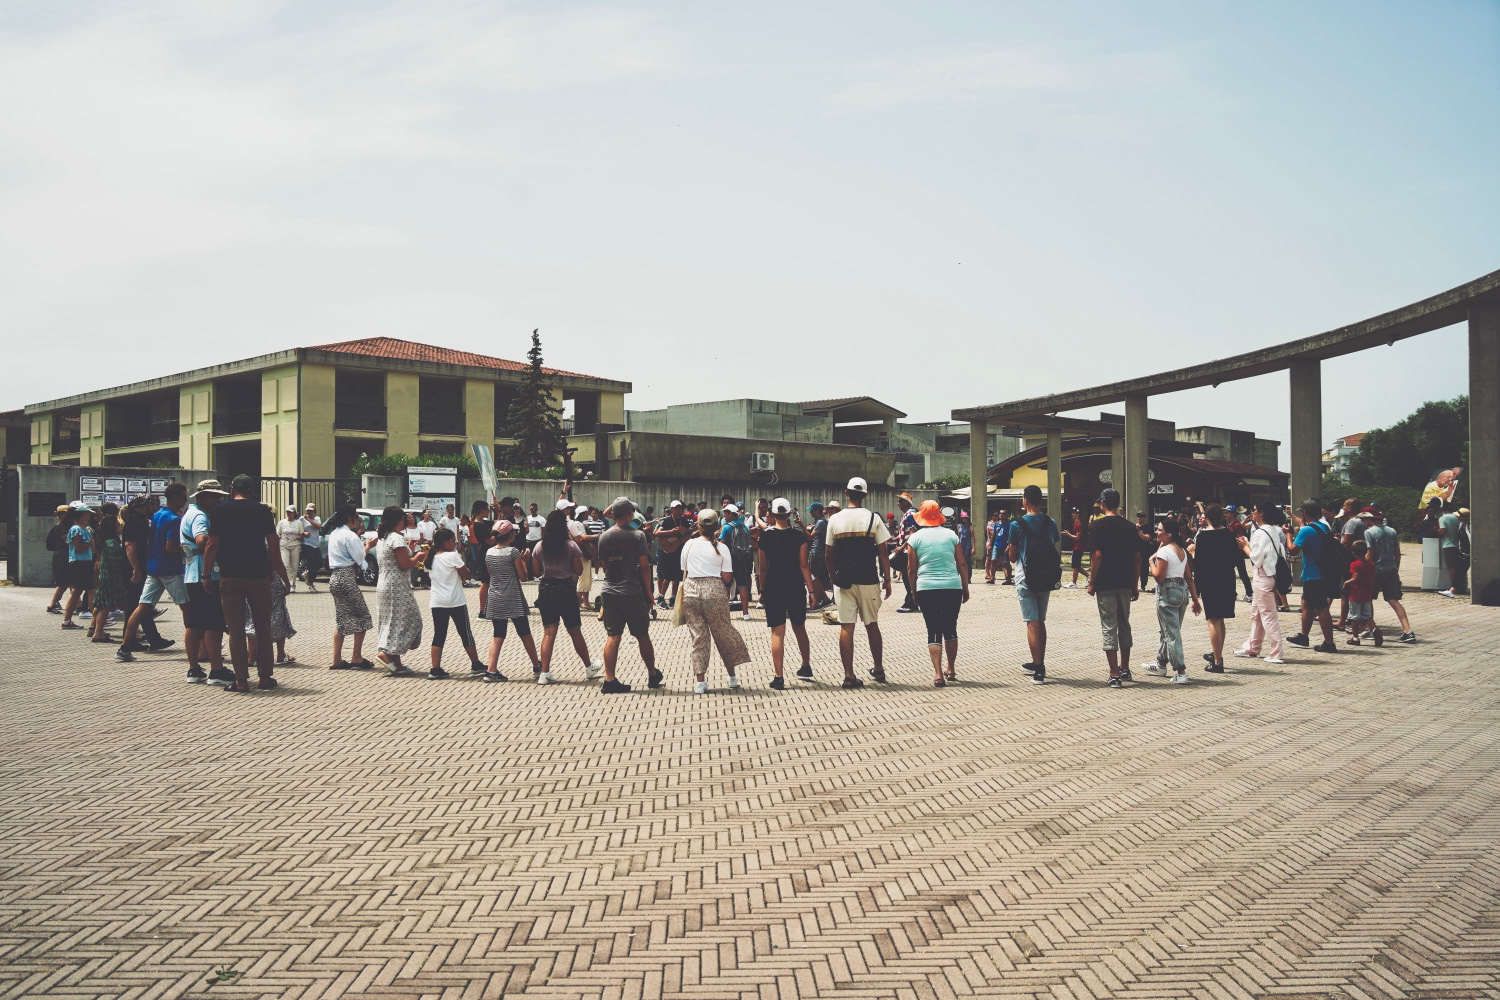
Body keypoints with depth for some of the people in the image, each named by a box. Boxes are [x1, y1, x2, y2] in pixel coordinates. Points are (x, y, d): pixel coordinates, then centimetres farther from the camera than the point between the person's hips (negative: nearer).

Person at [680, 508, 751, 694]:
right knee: (723, 633, 13)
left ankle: (699, 681, 5)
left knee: (698, 637, 7)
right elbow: (727, 577, -5)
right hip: (714, 592, -2)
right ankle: (732, 677, 23)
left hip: (690, 591, 2)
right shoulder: (721, 547, -3)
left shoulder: (689, 544, 3)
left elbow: (684, 572, 9)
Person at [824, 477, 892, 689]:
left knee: (846, 627, 2)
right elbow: (883, 553, -4)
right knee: (872, 625, 14)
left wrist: (833, 577, 18)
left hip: (843, 581, 0)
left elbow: (829, 555, 5)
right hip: (868, 580, 0)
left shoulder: (835, 520, 0)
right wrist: (887, 580, 5)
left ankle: (849, 675, -1)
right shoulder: (873, 518, -4)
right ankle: (879, 670, 24)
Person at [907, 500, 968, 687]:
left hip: (927, 589, -2)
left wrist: (914, 593, 10)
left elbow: (912, 569, 1)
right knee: (950, 628, 16)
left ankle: (938, 674, -8)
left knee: (933, 631, 2)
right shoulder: (951, 534, 6)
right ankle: (951, 670, 25)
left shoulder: (915, 538, 1)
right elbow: (961, 564, 6)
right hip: (953, 587, 2)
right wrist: (965, 589, 14)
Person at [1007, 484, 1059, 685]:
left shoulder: (1017, 525, -10)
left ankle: (1038, 669, -10)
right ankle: (1038, 663, 27)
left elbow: (1012, 557, -5)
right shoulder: (1051, 523, 3)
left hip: (1026, 578, -5)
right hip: (1046, 579, 5)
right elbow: (1054, 550, 10)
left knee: (1032, 623, -5)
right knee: (1041, 621, 17)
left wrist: (1009, 550, 17)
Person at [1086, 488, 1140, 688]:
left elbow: (1097, 555, -15)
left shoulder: (1097, 526, -9)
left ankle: (1114, 675, -5)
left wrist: (1091, 582, -6)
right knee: (1124, 625, 17)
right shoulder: (1129, 526, 5)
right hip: (1126, 583, 5)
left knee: (1109, 628, -2)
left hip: (1105, 584, -5)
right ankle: (1125, 669, 25)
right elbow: (1137, 557, 6)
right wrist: (1135, 585, 12)